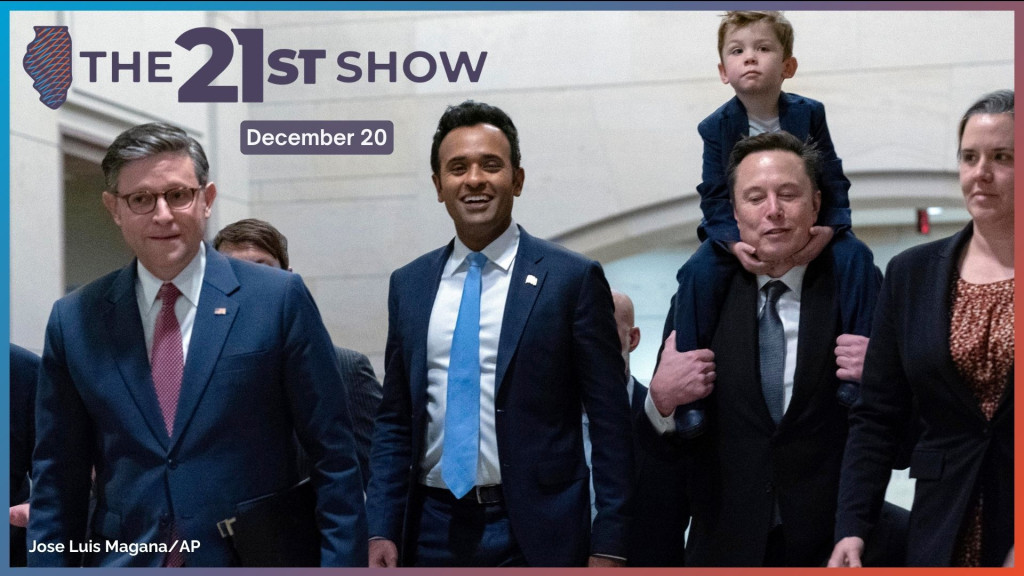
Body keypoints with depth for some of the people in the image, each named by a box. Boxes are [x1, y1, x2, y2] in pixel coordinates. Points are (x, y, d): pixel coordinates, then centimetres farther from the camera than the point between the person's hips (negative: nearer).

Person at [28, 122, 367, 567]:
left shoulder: (279, 299, -5)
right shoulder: (73, 322, 2)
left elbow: (333, 456, -4)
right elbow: (57, 480, 5)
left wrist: (340, 563, -10)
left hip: (256, 562, -1)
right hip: (123, 560, 2)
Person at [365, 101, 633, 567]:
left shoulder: (573, 279, -4)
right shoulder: (409, 285, 8)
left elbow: (610, 423, -5)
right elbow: (394, 420, 11)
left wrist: (608, 548, -9)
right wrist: (382, 530, 2)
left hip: (534, 535, -3)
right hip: (433, 529, 3)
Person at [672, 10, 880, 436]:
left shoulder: (808, 114, -5)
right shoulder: (717, 127, -6)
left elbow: (834, 182, -4)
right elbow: (714, 198, -8)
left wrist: (828, 229, -25)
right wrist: (734, 242, -28)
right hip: (739, 231, -1)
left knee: (855, 257, -25)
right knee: (698, 273, -27)